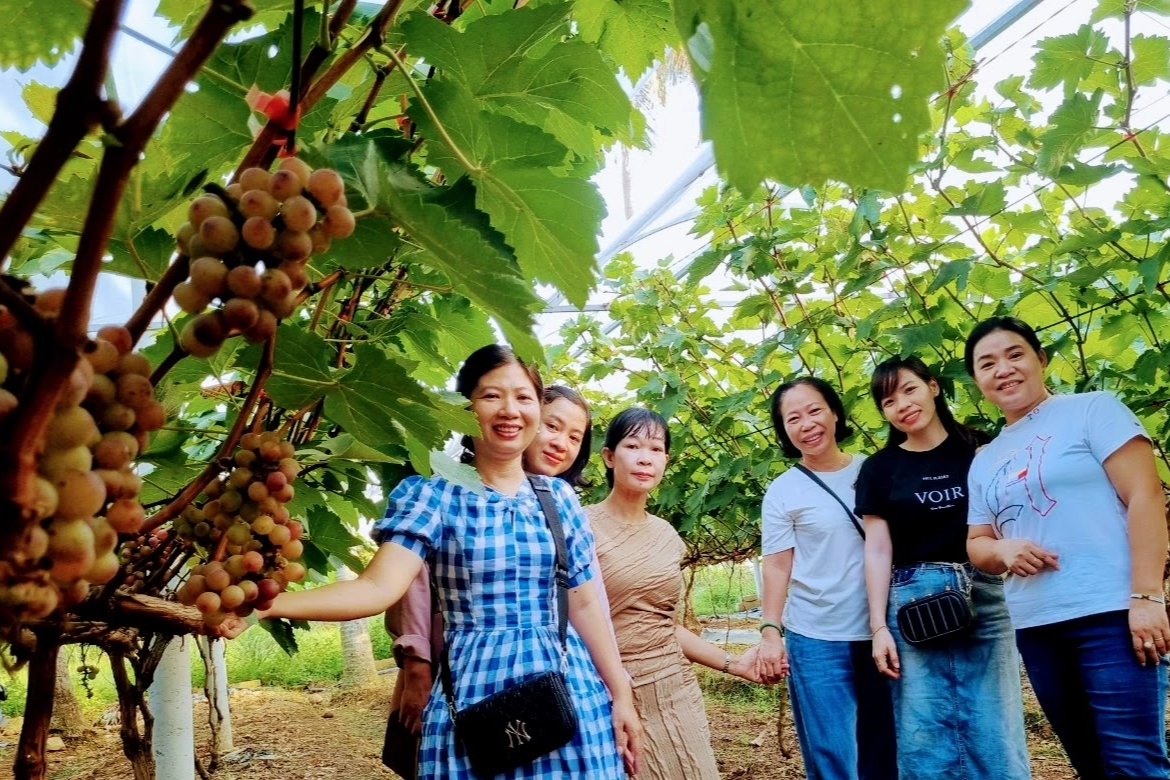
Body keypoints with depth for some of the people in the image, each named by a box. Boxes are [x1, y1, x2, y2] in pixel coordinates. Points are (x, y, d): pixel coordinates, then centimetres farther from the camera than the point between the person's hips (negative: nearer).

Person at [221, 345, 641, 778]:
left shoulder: (559, 498, 6)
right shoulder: (431, 493, -6)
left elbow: (583, 603, 9)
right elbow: (380, 587, -19)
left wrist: (621, 695, 9)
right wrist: (266, 605, -32)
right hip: (474, 698, -3)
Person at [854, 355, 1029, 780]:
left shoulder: (980, 450, 9)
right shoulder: (879, 468, 6)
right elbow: (877, 550, 3)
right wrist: (879, 626, -5)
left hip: (985, 598, 1)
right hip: (914, 602, -1)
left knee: (997, 737, 2)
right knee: (926, 740, 0)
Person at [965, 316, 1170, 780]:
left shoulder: (1092, 410, 0)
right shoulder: (984, 461, 15)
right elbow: (977, 545, 18)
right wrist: (1003, 551, -7)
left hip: (1111, 613, -6)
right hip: (1034, 626, 6)